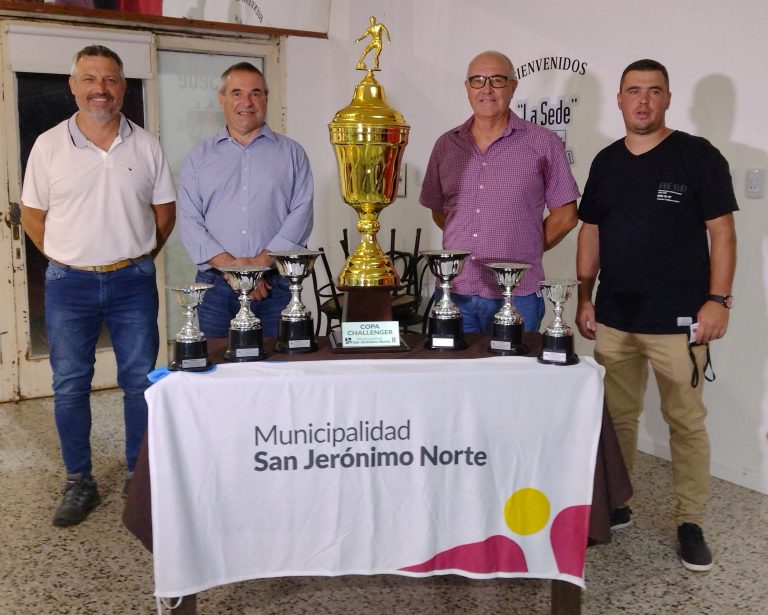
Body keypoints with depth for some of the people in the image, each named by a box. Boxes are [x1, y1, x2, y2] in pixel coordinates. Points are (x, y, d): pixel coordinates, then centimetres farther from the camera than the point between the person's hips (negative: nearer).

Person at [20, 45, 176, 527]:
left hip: (133, 282, 1)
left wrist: (138, 258, 3)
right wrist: (66, 260, 1)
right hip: (69, 284, 0)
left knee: (141, 382, 6)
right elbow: (32, 215, 7)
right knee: (70, 387, 5)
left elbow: (164, 210, 9)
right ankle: (79, 483, 20)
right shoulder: (49, 146, 1)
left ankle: (140, 477, 21)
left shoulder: (146, 146, 2)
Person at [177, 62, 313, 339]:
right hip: (215, 285, 1)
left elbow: (301, 213, -2)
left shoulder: (291, 153, 10)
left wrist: (262, 261, -14)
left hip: (275, 284, -1)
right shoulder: (200, 157, 12)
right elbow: (189, 222, 3)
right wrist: (229, 265, -11)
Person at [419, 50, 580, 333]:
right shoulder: (446, 145, 10)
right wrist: (467, 245, 9)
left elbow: (564, 216, 3)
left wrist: (524, 252, 6)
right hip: (454, 293, 3)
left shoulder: (543, 144, 0)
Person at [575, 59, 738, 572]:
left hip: (678, 320, -4)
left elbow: (721, 231, -5)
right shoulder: (606, 162, 11)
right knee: (617, 417, 12)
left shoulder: (697, 156, -3)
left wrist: (718, 299, -12)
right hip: (614, 318, 5)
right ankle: (615, 506, 27)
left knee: (687, 423, 3)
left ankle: (691, 523, 16)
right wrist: (584, 297, 9)